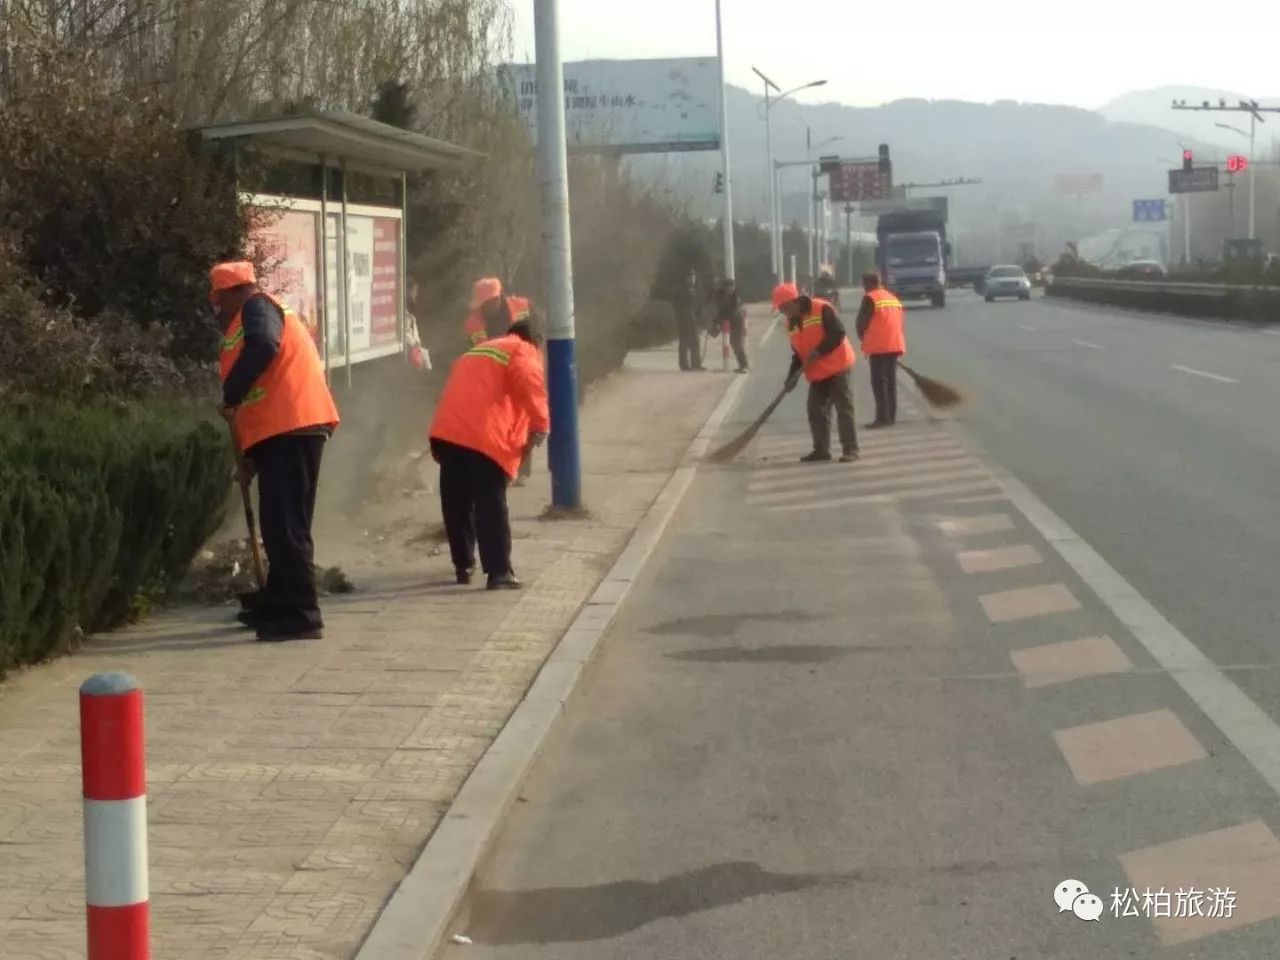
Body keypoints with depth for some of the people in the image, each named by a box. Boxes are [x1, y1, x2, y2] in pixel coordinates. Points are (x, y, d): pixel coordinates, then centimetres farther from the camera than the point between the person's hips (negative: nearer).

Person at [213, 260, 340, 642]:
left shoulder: (257, 308, 0)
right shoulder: (266, 312, 30)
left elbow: (263, 346, -24)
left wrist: (230, 397, -15)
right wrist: (252, 453, 29)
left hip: (290, 429, -10)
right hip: (286, 429, 10)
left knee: (285, 524, -12)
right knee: (280, 523, 17)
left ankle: (301, 615, -14)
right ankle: (279, 606, 26)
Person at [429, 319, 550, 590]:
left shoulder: (477, 352, 35)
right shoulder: (523, 352, 11)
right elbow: (530, 384, -10)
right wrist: (540, 425, -7)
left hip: (447, 432, 7)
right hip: (482, 438, -7)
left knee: (457, 505, 16)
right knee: (491, 508, -5)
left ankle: (463, 566, 24)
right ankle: (499, 573, -7)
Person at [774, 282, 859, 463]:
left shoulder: (822, 309, -15)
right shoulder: (792, 323, 10)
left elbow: (838, 333, -21)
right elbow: (798, 353, 14)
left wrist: (818, 352, -22)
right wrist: (792, 376, 4)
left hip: (837, 367, -8)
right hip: (817, 373, 8)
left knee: (844, 408, -5)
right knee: (816, 411, 7)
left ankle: (851, 449, -3)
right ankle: (821, 450, 15)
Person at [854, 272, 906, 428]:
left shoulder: (870, 299, -6)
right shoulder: (893, 298, 18)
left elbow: (861, 323, -5)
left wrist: (863, 338, 13)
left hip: (879, 347, -7)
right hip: (895, 345, 7)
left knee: (879, 382, -6)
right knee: (891, 381, 11)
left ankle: (883, 417, -11)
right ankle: (891, 416, 12)